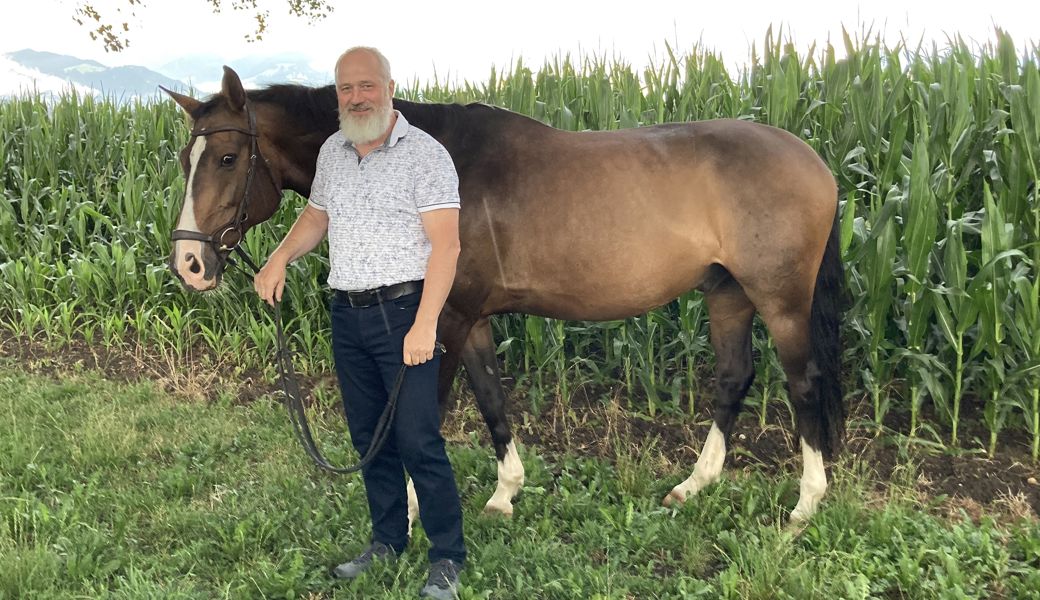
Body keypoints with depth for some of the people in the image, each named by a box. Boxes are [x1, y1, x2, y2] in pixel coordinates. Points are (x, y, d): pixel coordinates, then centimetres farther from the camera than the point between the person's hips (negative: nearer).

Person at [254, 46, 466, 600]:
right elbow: (316, 216, 25)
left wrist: (424, 325, -23)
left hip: (402, 313, -7)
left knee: (417, 440, -6)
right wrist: (282, 256, 6)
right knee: (368, 436, 14)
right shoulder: (332, 152, 11)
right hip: (347, 315, 7)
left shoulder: (425, 154, -9)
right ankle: (387, 541, 29)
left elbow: (445, 246, -15)